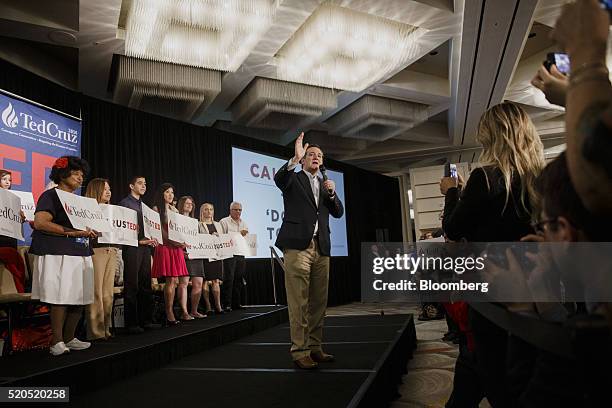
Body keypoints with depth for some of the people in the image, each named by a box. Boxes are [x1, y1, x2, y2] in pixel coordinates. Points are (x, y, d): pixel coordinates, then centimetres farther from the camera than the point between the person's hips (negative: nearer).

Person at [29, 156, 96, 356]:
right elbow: (39, 222, -16)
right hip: (59, 255, -8)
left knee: (79, 298, 7)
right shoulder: (51, 196, -3)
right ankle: (56, 342, 0)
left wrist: (90, 231, 5)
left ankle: (69, 338, 18)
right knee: (62, 298, -8)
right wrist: (71, 232, -20)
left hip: (80, 255, 8)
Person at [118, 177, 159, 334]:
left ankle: (146, 320, 16)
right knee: (132, 286, -4)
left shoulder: (144, 205, 20)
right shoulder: (125, 203, -2)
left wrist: (151, 240, 4)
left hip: (145, 248, 7)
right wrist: (140, 240, -14)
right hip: (132, 248, -7)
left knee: (146, 285, 9)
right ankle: (131, 323, 3)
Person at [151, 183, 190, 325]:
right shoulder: (156, 209, 1)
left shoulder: (175, 210, 20)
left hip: (177, 249, 7)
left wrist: (183, 242, -1)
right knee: (171, 280, -10)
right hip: (165, 248, -7)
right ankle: (169, 314, -2)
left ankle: (184, 312, 7)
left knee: (184, 280, 3)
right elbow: (159, 231, -9)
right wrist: (173, 241, -20)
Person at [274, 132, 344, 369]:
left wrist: (332, 193, -1)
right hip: (298, 246, -5)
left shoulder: (325, 185, 23)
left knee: (319, 302, 8)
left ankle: (315, 348, 17)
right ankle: (299, 352, -1)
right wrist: (295, 159, -29)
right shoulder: (293, 179, 9)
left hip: (321, 248, 6)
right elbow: (278, 179, -15)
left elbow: (338, 213, 16)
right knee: (299, 303, -7)